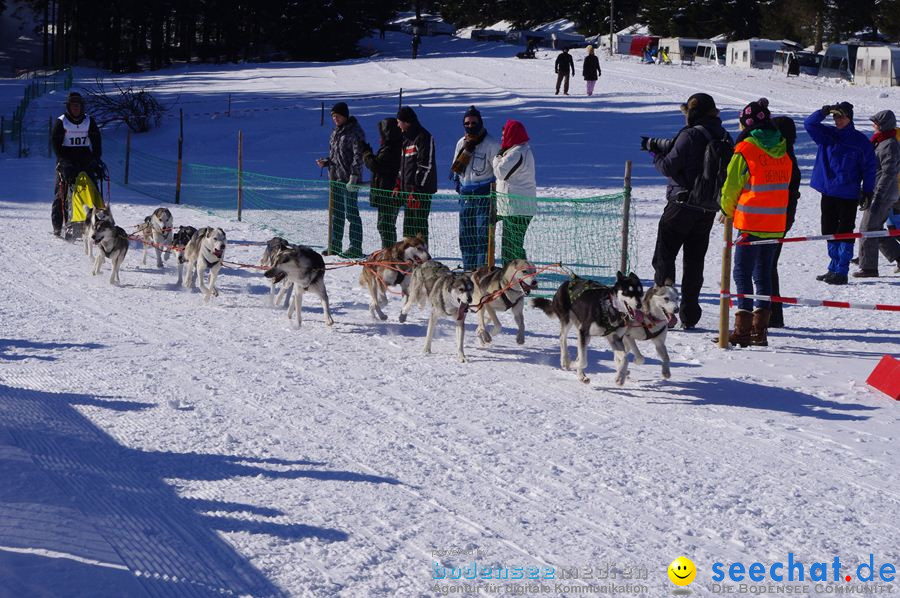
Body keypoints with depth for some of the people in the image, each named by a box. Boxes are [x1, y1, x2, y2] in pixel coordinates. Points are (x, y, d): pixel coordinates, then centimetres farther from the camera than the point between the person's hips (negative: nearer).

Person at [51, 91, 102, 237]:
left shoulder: (89, 121, 9)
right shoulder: (61, 122, 2)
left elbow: (96, 141, 7)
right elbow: (56, 143, -4)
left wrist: (96, 159, -8)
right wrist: (64, 162, -16)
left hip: (86, 161, 2)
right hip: (66, 162, -2)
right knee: (62, 195, -6)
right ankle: (58, 227, -4)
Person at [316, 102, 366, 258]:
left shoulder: (354, 132, -10)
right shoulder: (336, 132, 17)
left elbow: (358, 156, -15)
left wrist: (353, 176, -21)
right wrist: (325, 162, 5)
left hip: (349, 180, -9)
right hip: (335, 179, 9)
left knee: (351, 213, -7)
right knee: (336, 213, 14)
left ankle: (356, 248, -4)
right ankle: (334, 246, 21)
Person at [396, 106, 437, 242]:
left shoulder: (424, 137, -12)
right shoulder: (407, 138, 18)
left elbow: (426, 166, -17)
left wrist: (416, 190, -21)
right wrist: (398, 185, 17)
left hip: (421, 190, -9)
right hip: (408, 189, 9)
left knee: (419, 225, -9)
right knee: (408, 224, 12)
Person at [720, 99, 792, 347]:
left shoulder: (745, 149, -10)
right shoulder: (782, 151, 8)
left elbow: (731, 186, -5)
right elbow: (786, 185, 14)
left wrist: (727, 212, 13)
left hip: (751, 222, -6)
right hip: (776, 224, 6)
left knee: (743, 273, -1)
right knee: (763, 273, 12)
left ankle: (743, 329, -6)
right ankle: (760, 329, 11)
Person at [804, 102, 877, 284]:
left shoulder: (860, 140, -4)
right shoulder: (828, 135, 7)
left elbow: (869, 166, -1)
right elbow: (810, 124, -5)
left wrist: (868, 190, -4)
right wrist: (823, 112, -22)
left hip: (848, 195, -5)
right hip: (828, 192, 5)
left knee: (844, 232, -3)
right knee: (829, 231, 10)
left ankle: (841, 272, 0)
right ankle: (834, 268, 21)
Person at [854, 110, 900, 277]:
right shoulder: (880, 142, 15)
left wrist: (877, 197, -24)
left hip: (883, 195, -10)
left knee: (867, 229, -6)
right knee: (875, 230, 13)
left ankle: (868, 267, 0)